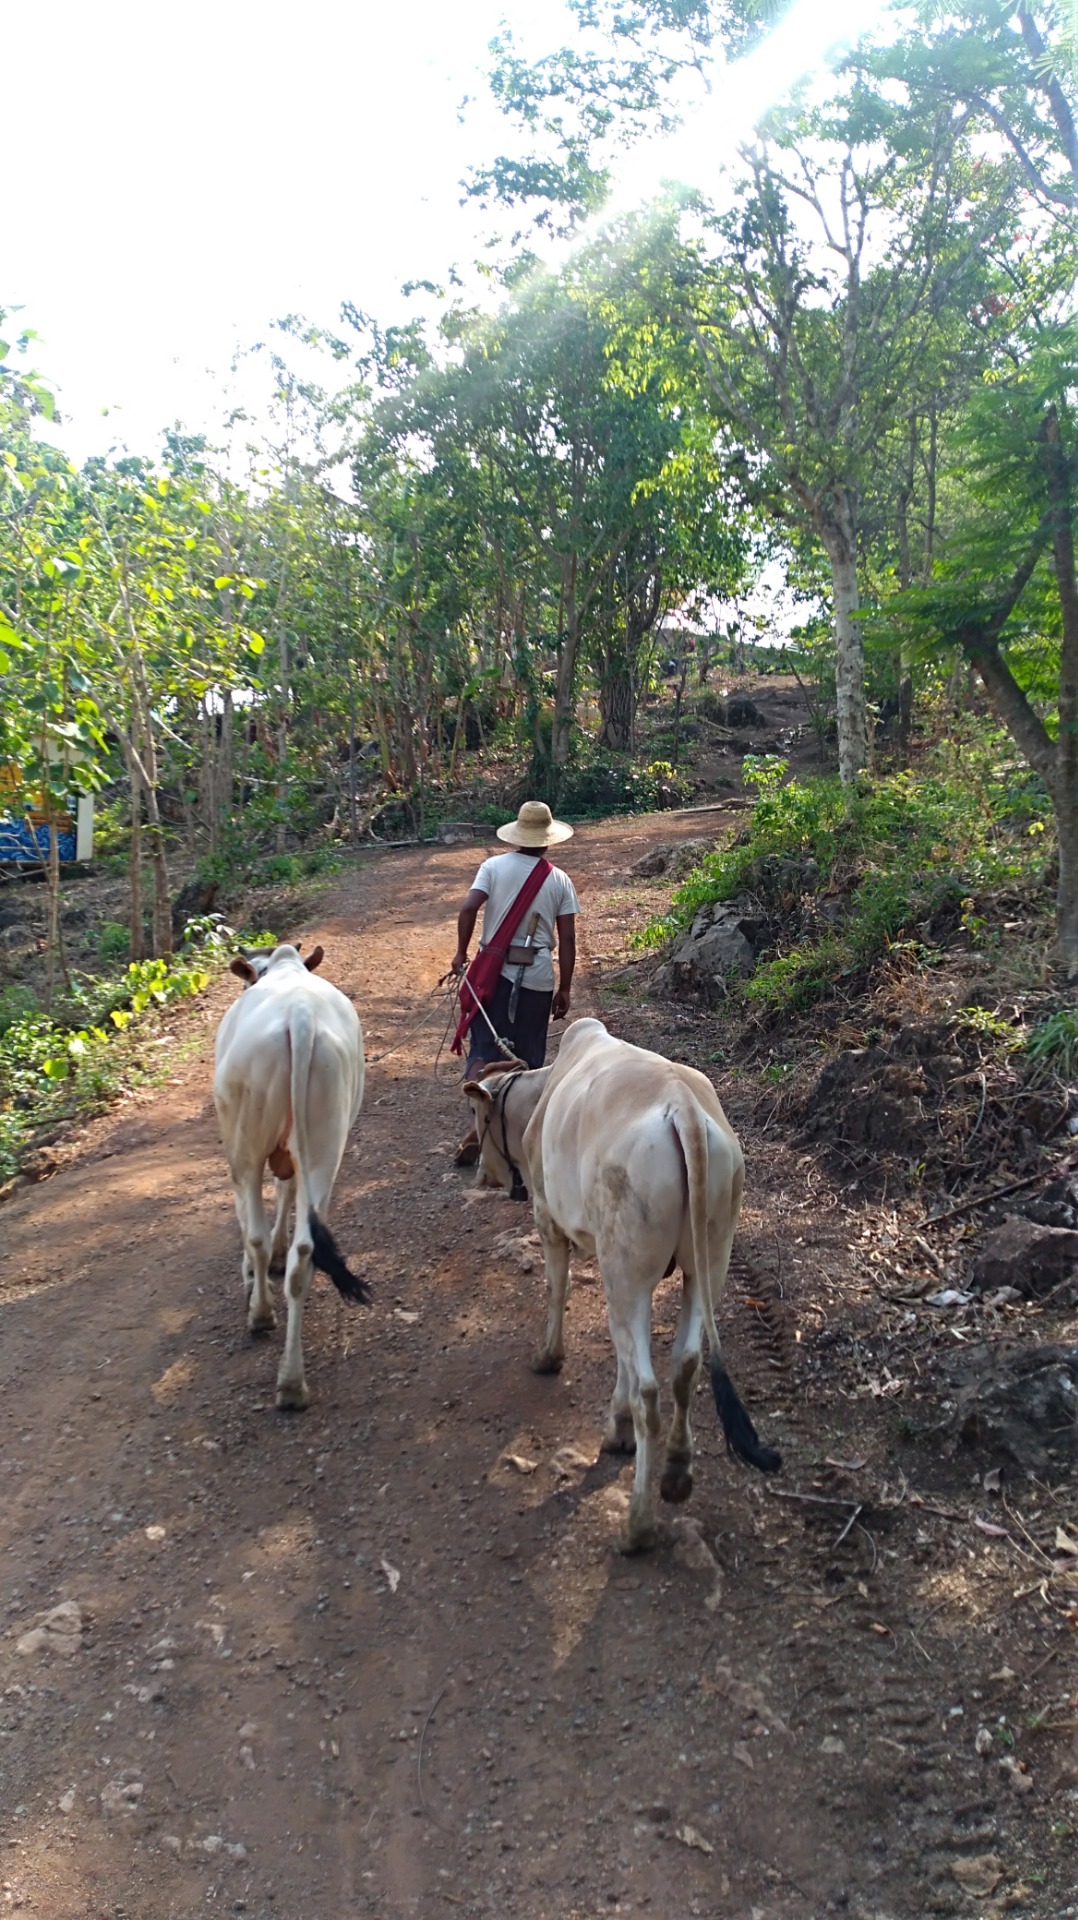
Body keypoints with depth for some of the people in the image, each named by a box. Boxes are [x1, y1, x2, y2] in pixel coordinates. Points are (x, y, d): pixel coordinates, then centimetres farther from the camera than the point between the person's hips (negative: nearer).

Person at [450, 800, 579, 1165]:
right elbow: (567, 938, 1)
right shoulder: (559, 880, 3)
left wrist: (461, 953, 1)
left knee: (484, 1050, 2)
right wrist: (565, 988, 9)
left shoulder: (494, 866, 0)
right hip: (538, 977, 1)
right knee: (529, 1058, 13)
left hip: (495, 971, -1)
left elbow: (468, 908, -13)